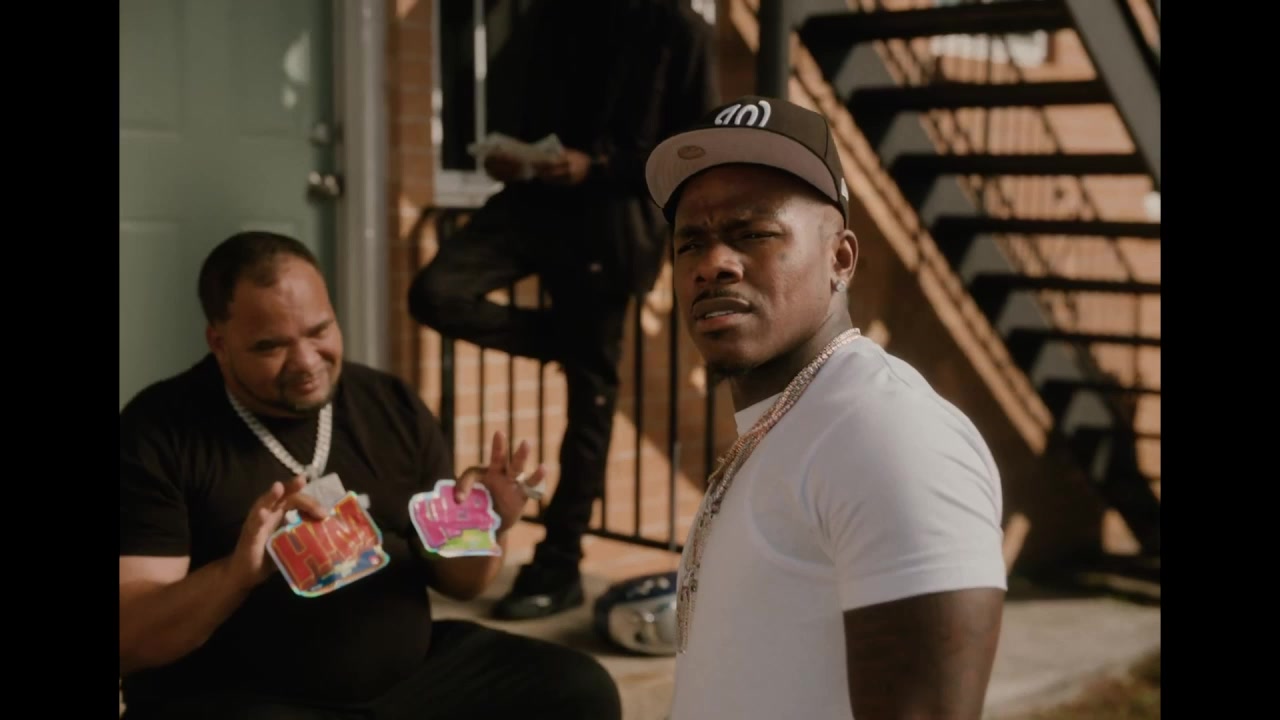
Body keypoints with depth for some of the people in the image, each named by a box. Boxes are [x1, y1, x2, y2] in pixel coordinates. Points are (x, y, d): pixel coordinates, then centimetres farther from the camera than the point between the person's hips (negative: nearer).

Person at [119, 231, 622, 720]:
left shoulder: (392, 407, 7)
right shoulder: (157, 433, -6)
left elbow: (456, 582, 12)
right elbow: (130, 638, -12)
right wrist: (238, 573, -29)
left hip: (413, 676, 5)